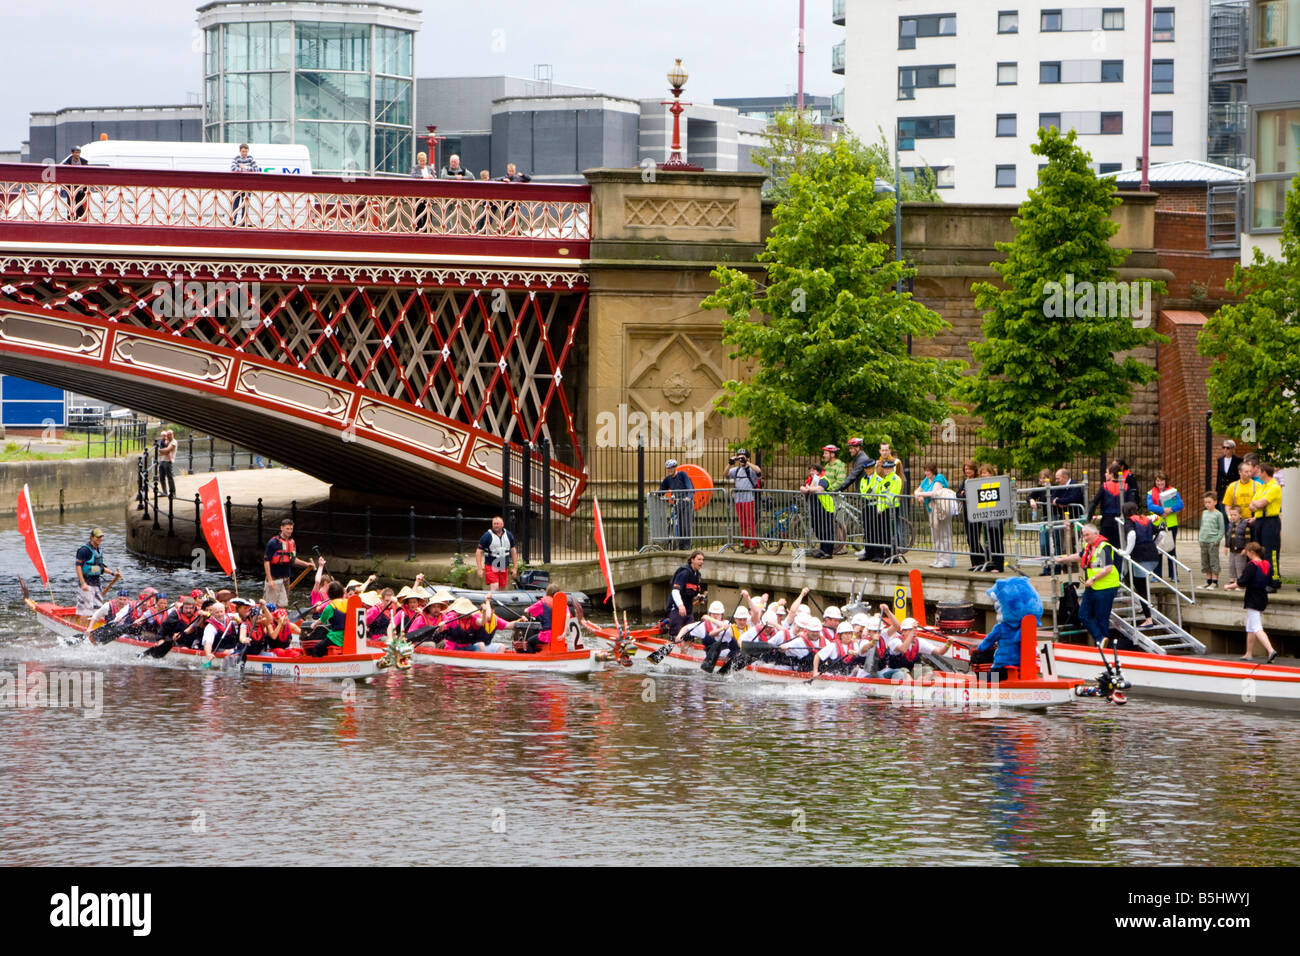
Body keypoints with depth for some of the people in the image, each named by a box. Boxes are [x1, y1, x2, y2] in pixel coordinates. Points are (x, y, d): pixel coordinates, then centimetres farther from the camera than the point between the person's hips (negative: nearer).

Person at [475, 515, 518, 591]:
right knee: (494, 588, -17)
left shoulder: (508, 535, 7)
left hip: (504, 568, 4)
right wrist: (480, 569, -13)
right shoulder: (487, 536, -7)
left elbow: (513, 551, 17)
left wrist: (515, 567, 13)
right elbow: (479, 552, -6)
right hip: (491, 567, -4)